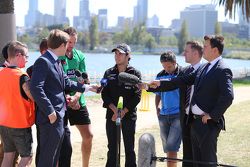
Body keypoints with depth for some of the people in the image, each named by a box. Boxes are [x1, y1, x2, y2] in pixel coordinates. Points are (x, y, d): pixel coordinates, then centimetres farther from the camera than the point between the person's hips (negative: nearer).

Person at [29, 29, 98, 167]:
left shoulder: (56, 62, 14)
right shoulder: (43, 61, -17)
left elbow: (66, 83, 22)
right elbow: (36, 88, -24)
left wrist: (86, 87, 26)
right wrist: (50, 112, -23)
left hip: (59, 116, 10)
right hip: (51, 118, -10)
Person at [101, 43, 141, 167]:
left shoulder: (135, 73, 1)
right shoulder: (109, 73, 8)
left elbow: (136, 96, -5)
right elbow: (104, 94, 2)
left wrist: (123, 112, -13)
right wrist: (115, 109, -13)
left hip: (129, 116, -2)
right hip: (111, 116, 2)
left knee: (129, 148, 1)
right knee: (112, 148, 5)